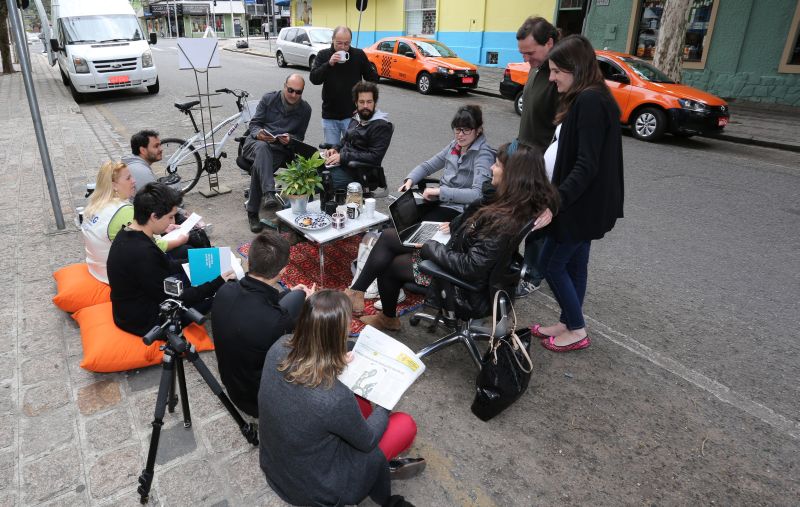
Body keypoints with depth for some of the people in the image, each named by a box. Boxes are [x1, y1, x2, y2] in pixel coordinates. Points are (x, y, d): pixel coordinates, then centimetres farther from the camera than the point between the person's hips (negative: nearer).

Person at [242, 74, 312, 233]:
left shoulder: (305, 109, 7)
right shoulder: (269, 98, 4)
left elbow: (299, 137, 11)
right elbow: (254, 124, 5)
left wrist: (290, 139, -13)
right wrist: (259, 133, -19)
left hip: (280, 149, 0)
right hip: (256, 142, 0)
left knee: (260, 165, -33)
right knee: (262, 148, -39)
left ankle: (253, 212, -27)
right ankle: (269, 194, -55)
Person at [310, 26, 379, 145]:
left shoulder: (359, 54, -1)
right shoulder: (323, 55, 0)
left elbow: (373, 78, 6)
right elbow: (314, 79, -10)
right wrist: (329, 64, -22)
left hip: (352, 114, -1)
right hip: (329, 115, 1)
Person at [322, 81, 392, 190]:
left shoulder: (382, 126, -10)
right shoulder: (356, 118, 16)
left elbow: (374, 157, -18)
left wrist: (342, 157, -20)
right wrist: (335, 149, 6)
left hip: (356, 173, -8)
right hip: (340, 163, 8)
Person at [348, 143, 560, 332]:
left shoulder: (505, 222, -34)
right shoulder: (508, 200, -8)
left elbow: (470, 267, -30)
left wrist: (430, 246, -20)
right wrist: (454, 225, 4)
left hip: (466, 285, -9)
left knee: (388, 264, 5)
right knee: (388, 237, 5)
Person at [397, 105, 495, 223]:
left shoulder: (483, 154, -13)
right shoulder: (455, 145, 8)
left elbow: (477, 194, -25)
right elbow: (427, 166, 17)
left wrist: (439, 190, -26)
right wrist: (409, 181, -2)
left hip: (458, 209, -6)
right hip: (439, 199, 6)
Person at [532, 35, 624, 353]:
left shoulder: (589, 101, -20)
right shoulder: (589, 99, 11)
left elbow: (586, 165, -26)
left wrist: (557, 200, -29)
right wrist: (559, 196, 20)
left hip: (582, 204, -10)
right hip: (586, 203, 10)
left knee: (551, 263, 1)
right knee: (574, 263, 16)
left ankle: (577, 331, 14)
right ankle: (568, 323, 29)